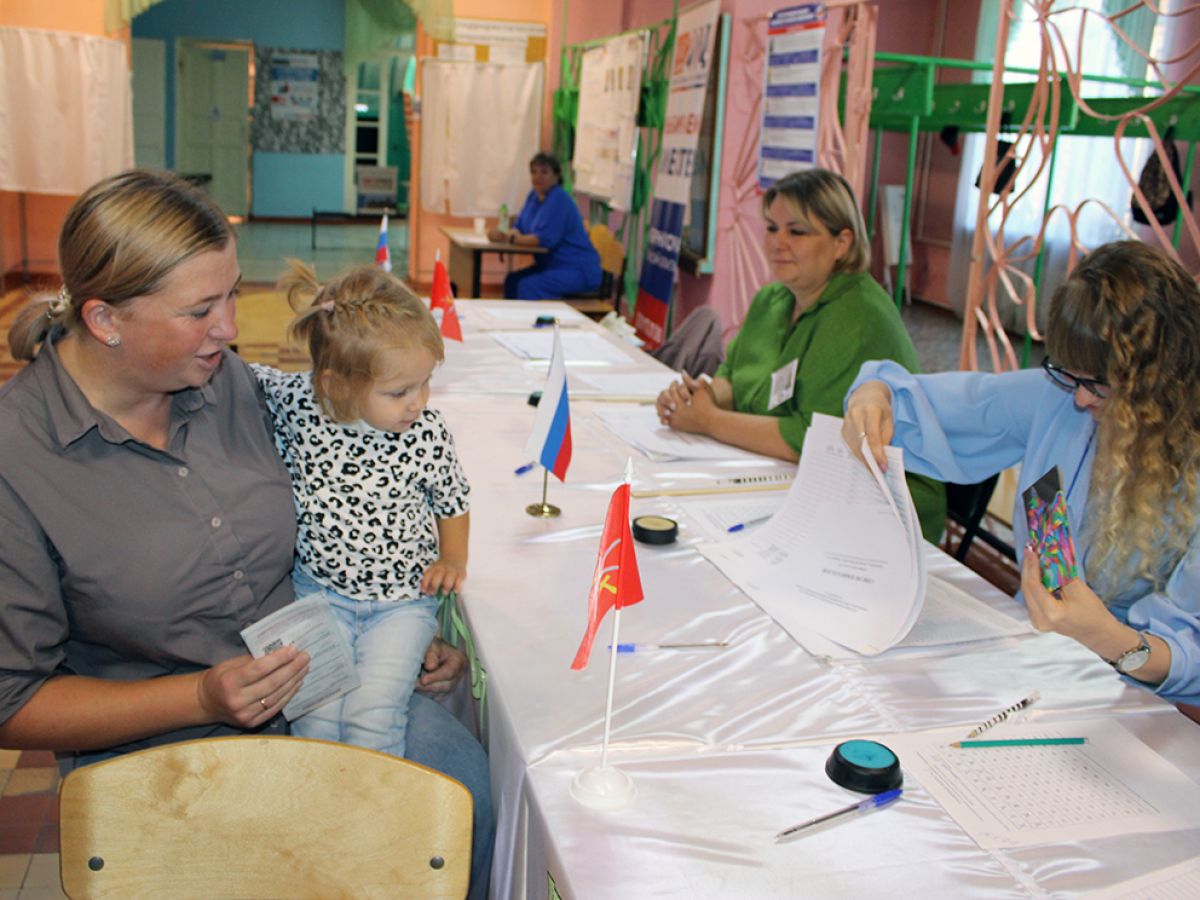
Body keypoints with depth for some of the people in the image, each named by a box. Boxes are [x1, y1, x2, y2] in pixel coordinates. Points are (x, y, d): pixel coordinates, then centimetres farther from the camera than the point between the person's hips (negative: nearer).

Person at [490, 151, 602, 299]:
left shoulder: (558, 200, -18)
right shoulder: (534, 196, 9)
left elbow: (545, 239, -26)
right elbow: (519, 227, 11)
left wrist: (507, 238, -29)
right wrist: (512, 233, -14)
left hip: (579, 270, -9)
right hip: (553, 265, 9)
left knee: (528, 286, -26)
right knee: (512, 280, -7)